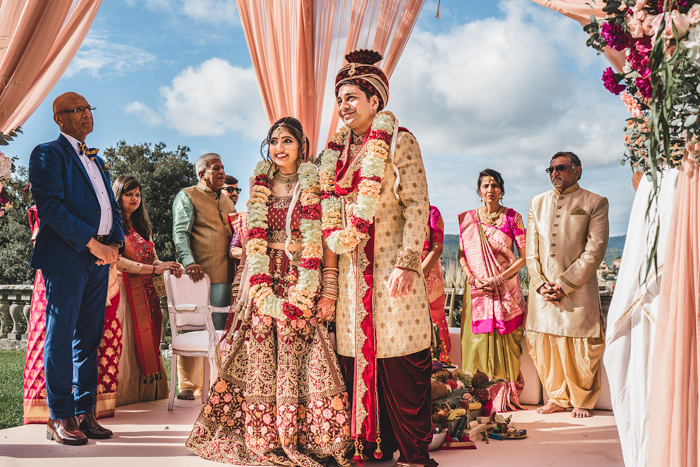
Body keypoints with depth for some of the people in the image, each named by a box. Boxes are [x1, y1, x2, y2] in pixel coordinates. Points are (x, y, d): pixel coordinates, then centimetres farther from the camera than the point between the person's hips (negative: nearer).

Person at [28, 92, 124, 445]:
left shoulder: (96, 161, 23)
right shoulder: (48, 154, -1)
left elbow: (112, 207, 20)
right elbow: (50, 206, -13)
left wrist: (114, 243, 1)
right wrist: (91, 242, -16)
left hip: (99, 257, 8)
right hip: (66, 256, -7)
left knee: (90, 337, 8)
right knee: (61, 334, -4)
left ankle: (84, 413, 14)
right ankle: (60, 418, 2)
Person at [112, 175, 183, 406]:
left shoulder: (141, 226, 21)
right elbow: (116, 261, -15)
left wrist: (168, 267, -4)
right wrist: (153, 269, -21)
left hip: (146, 293, 7)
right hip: (125, 290, -7)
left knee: (148, 343, 5)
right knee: (128, 342, -8)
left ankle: (147, 391, 9)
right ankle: (124, 394, -2)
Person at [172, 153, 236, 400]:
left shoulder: (227, 201, 24)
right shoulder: (187, 196, 4)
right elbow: (180, 232, -7)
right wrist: (188, 261, -23)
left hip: (223, 276, 6)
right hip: (197, 274, -6)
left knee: (217, 331, 4)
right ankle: (186, 385, 5)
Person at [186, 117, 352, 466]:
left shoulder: (314, 186, 3)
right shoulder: (260, 186, 11)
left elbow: (317, 243, -4)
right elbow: (253, 239, 4)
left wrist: (300, 295, -13)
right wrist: (262, 291, -8)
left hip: (298, 281, -2)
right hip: (263, 280, 2)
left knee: (301, 355, -6)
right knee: (260, 355, 1)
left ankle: (301, 438, 4)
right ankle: (265, 438, 10)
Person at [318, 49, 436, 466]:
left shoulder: (399, 141, 2)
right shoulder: (336, 151, 17)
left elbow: (417, 205, -6)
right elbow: (331, 217, 15)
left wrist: (407, 262, -17)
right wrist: (329, 280, 9)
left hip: (392, 269, -5)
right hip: (350, 272, 5)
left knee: (401, 365, -4)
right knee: (357, 358, 5)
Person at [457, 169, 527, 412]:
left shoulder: (512, 217, 1)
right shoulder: (467, 218, 8)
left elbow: (524, 256, -2)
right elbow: (462, 255, 8)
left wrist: (498, 279, -12)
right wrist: (473, 278, -10)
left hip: (506, 289, -1)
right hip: (477, 290, 2)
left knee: (504, 344, -1)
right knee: (479, 342, 0)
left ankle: (505, 397, 8)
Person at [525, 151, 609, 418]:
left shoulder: (595, 203, 2)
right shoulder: (537, 203, 14)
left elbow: (595, 251, -6)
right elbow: (531, 249, 11)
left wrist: (564, 284, -11)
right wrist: (540, 284, -3)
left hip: (577, 288, -4)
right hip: (542, 289, 4)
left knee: (579, 348, 2)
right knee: (544, 346, 6)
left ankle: (582, 401, 21)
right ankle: (558, 397, 23)